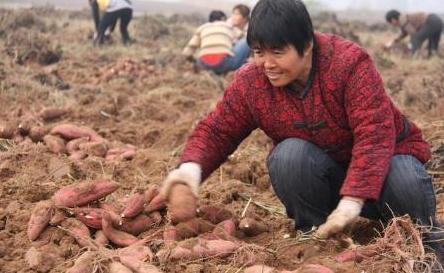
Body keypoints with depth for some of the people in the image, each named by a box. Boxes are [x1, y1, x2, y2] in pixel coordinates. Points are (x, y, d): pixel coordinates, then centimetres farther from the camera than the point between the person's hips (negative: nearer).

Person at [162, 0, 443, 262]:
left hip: (384, 154, -2)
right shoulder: (250, 82, -14)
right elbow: (216, 131, -9)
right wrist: (192, 166, -32)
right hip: (324, 178, 2)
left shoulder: (349, 62, -25)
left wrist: (352, 200, -45)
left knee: (405, 182, -35)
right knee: (288, 154, -30)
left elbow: (375, 135, -33)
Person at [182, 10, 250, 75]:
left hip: (205, 65, 3)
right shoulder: (229, 26, 23)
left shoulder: (202, 28, 24)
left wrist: (195, 61, 35)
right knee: (247, 40, 19)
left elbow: (187, 52, 16)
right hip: (225, 63, -3)